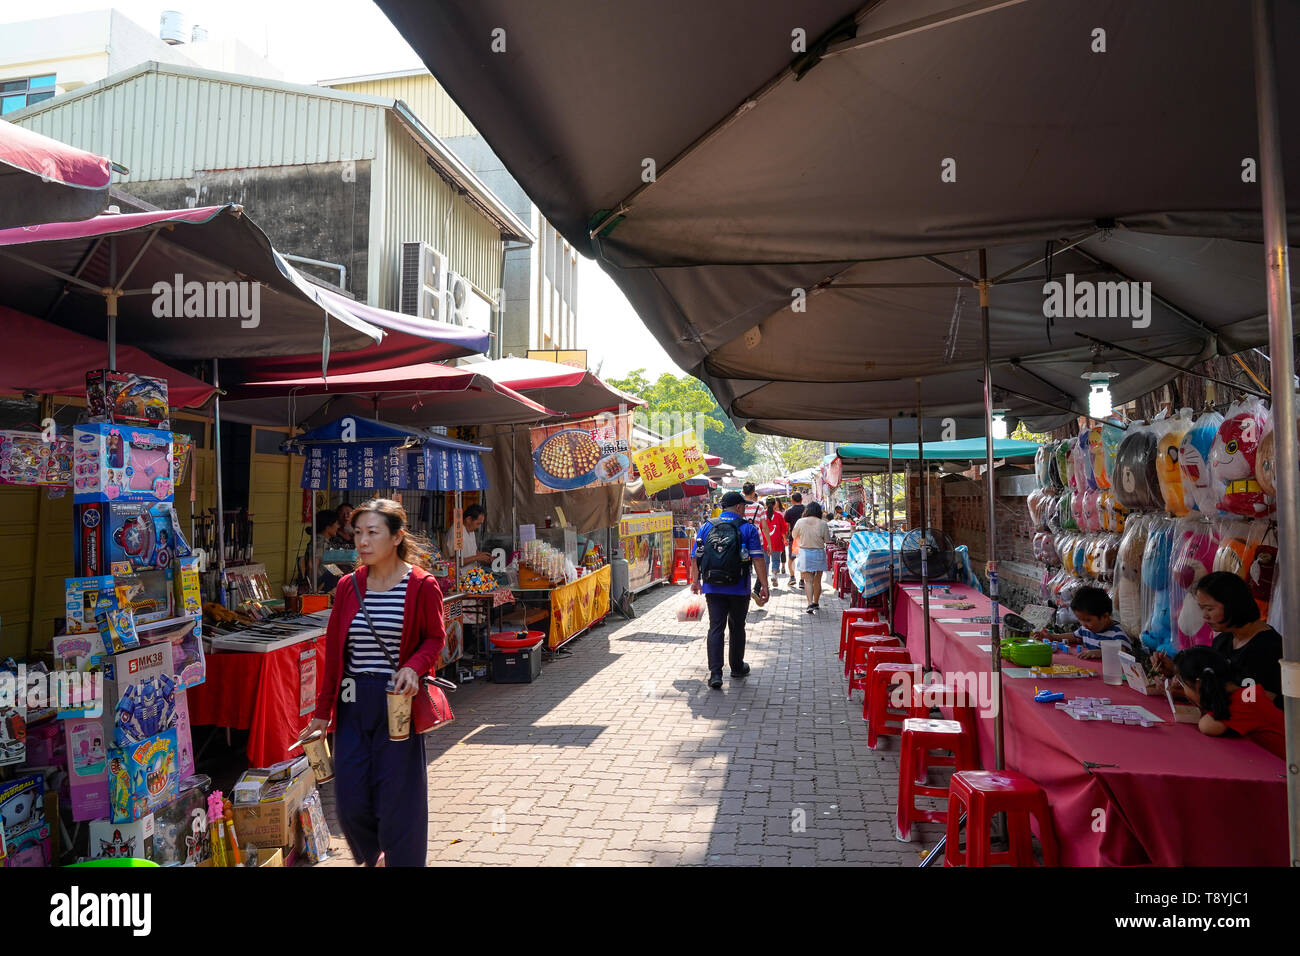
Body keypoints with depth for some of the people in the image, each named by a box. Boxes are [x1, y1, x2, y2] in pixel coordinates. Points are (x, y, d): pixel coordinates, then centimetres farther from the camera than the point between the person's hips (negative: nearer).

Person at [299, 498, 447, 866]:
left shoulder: (422, 586, -7)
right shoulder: (348, 586, 5)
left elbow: (435, 638, 1)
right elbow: (333, 650, 10)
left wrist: (414, 666, -20)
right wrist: (322, 711, 11)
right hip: (353, 703, 4)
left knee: (398, 798, 3)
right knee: (351, 801, 9)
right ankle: (372, 857, 38)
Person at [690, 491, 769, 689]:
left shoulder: (706, 527, 5)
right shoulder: (748, 528, -4)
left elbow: (696, 557, 7)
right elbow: (758, 559, -8)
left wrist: (695, 581, 17)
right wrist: (764, 586, -4)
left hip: (712, 588, 2)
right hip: (739, 589, -1)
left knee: (715, 628, 3)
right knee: (737, 628, 15)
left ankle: (715, 672, -9)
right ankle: (737, 668, 29)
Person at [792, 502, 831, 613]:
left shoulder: (800, 522, -7)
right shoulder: (823, 523, -8)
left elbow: (794, 536, 7)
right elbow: (827, 539, 1)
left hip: (805, 552, -1)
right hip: (819, 553, 1)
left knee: (808, 580, -1)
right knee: (817, 580, 15)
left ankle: (810, 603, -15)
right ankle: (816, 602, 27)